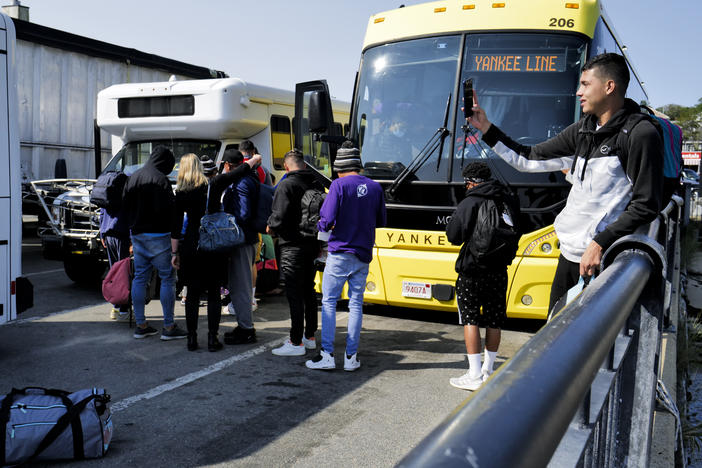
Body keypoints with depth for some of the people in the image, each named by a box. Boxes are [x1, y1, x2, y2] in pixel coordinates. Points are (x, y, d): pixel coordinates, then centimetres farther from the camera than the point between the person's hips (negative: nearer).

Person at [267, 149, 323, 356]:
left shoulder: (286, 185, -14)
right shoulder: (317, 184, 9)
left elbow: (279, 217, -19)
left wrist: (270, 228, 1)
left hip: (293, 246, -8)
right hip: (313, 244, 8)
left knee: (294, 294, -4)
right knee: (309, 291, 17)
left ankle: (296, 343, -1)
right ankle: (310, 336, 26)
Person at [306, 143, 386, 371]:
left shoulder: (339, 185, -10)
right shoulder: (375, 187, 5)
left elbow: (326, 220, -15)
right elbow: (381, 221, 14)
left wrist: (321, 225, 7)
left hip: (340, 253, -4)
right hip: (363, 255, 5)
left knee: (329, 302, 4)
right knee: (356, 303, 9)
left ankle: (327, 354, 2)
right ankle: (351, 357, 11)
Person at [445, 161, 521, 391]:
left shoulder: (470, 203, -13)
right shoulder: (510, 201, 5)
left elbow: (453, 236, -11)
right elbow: (515, 235, 15)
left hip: (472, 270, -5)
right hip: (499, 270, 6)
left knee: (470, 319, 2)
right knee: (494, 320, 13)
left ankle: (475, 375, 1)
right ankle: (488, 370, 25)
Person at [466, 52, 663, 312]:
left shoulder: (641, 134, -11)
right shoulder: (583, 130, 12)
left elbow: (646, 206, -14)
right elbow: (530, 158, 15)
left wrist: (601, 243, -19)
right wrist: (486, 128, 11)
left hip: (604, 261, -7)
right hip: (569, 254, 8)